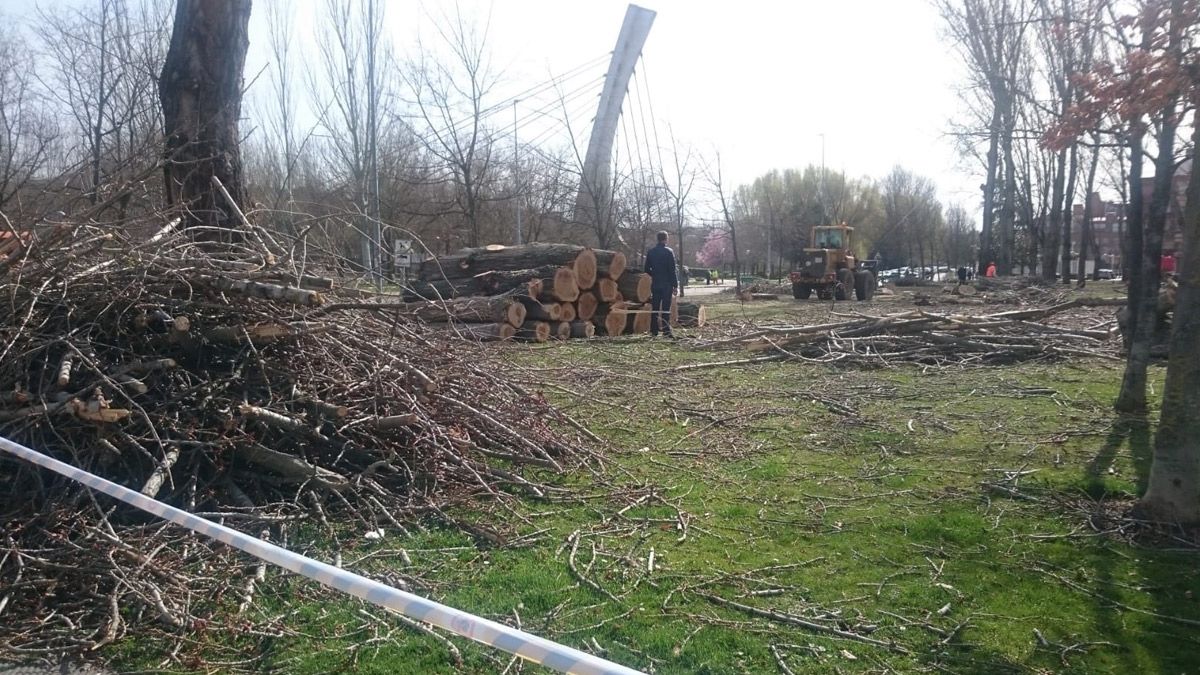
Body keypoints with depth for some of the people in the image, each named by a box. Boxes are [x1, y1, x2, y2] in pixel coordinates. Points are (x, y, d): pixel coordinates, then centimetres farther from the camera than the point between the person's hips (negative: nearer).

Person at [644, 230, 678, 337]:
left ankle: (653, 330, 10)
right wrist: (675, 285, -8)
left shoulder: (650, 252, 6)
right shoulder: (669, 252, -8)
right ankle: (666, 330, -5)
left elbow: (647, 269, 9)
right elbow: (672, 270, -10)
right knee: (666, 308, -2)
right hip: (666, 284, -4)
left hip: (655, 284, 4)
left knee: (654, 308, 9)